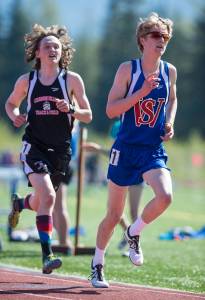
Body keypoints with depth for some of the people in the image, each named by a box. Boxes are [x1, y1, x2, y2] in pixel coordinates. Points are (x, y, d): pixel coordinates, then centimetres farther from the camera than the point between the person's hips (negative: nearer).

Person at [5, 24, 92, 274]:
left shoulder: (72, 79, 0)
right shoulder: (26, 81, 3)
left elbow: (88, 116, 3)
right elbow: (10, 103, 21)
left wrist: (71, 109, -18)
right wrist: (15, 116, -2)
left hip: (60, 149, 2)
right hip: (33, 146, -2)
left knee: (40, 203, 13)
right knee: (47, 196, -23)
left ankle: (19, 204, 52)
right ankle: (47, 255, -21)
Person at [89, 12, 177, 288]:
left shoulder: (169, 71, 3)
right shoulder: (128, 69, -8)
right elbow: (111, 110, -13)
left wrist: (170, 123, 6)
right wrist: (142, 92, -22)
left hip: (154, 149, 3)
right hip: (126, 148, -3)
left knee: (165, 196, -25)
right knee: (114, 214, 5)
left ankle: (134, 234, 4)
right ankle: (97, 266, 26)